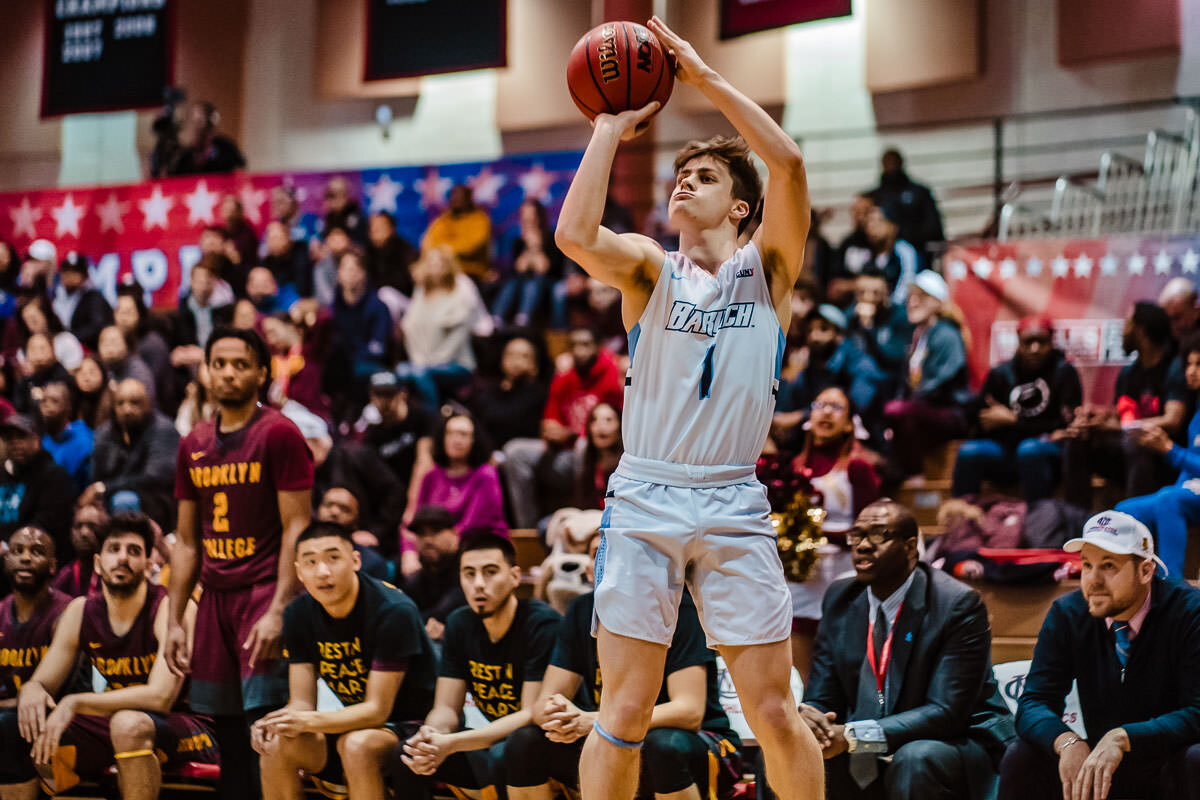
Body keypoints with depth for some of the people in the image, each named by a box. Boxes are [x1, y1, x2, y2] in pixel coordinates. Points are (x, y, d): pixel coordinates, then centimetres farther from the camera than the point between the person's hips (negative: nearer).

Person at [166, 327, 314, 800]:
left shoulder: (279, 434, -5)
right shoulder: (193, 446, 14)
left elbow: (296, 530, -10)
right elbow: (186, 542, 17)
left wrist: (278, 611, -18)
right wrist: (174, 622, 11)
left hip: (265, 590, -6)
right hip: (215, 597, 6)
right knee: (225, 732, 7)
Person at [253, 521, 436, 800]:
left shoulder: (394, 611, -22)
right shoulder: (299, 615, -3)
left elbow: (377, 710, -22)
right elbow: (301, 702, -2)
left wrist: (308, 722, -35)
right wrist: (280, 721, -26)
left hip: (413, 727, -6)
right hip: (358, 722, 6)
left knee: (357, 743, -36)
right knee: (276, 745, -19)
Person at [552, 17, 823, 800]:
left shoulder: (767, 266, 7)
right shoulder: (649, 268, 9)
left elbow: (787, 162, -9)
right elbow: (575, 237, -13)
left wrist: (704, 75, -6)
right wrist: (609, 132, -3)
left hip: (734, 506, 0)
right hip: (643, 500, 0)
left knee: (774, 711, 2)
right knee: (624, 714, -1)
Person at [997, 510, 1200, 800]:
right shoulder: (1066, 615, -3)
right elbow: (1033, 703, -9)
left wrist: (1122, 739, -37)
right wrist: (1067, 742, -32)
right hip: (1100, 768, 3)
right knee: (1021, 757, -20)